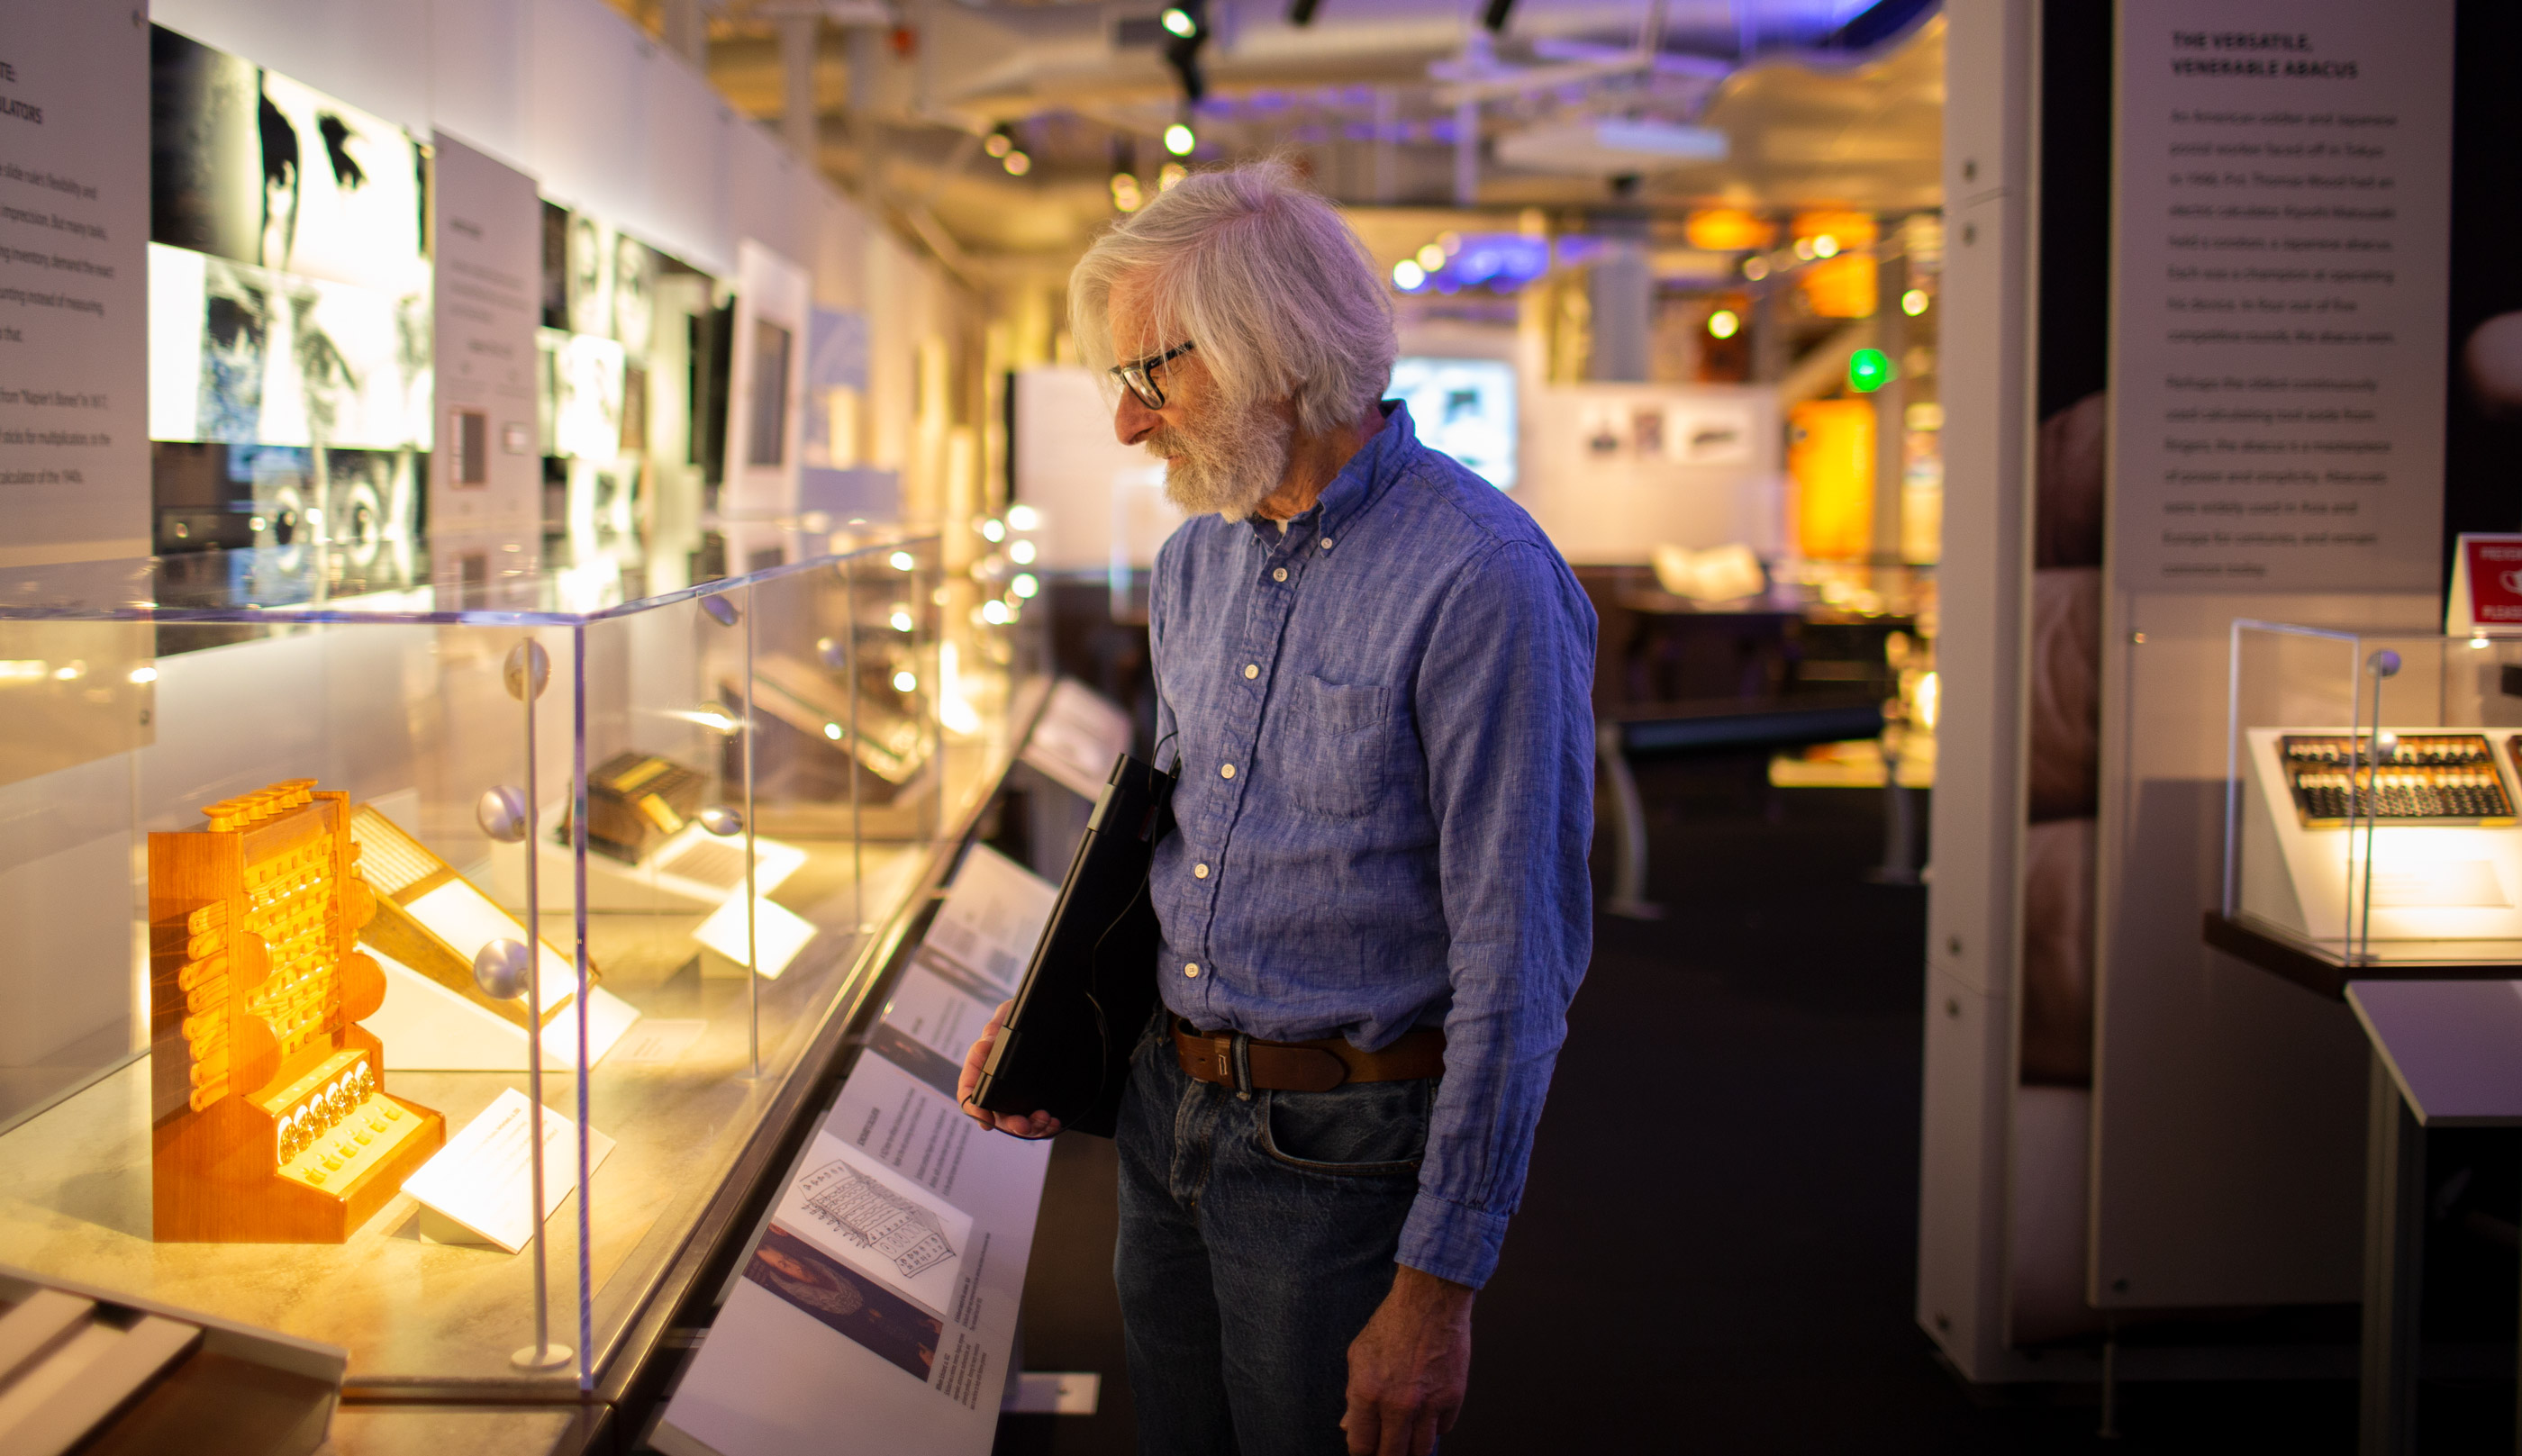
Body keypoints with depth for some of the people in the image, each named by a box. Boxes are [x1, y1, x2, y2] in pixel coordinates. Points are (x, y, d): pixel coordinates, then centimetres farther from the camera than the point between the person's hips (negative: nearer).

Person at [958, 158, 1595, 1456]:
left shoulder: (1483, 581, -20)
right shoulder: (1196, 564, 6)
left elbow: (1516, 960, -20)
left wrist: (1438, 1282, -19)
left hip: (1340, 1151, -7)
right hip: (1165, 1109, 7)